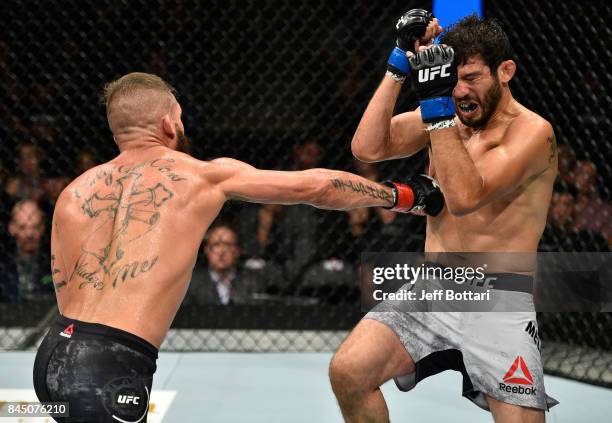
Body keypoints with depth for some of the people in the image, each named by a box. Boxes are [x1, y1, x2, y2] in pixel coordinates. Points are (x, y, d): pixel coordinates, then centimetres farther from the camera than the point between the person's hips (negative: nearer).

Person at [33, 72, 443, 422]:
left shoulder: (73, 193, 12)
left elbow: (68, 297, 13)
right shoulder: (205, 176, 3)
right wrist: (403, 195, 24)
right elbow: (314, 186, 12)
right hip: (110, 368, -6)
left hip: (56, 353, 6)